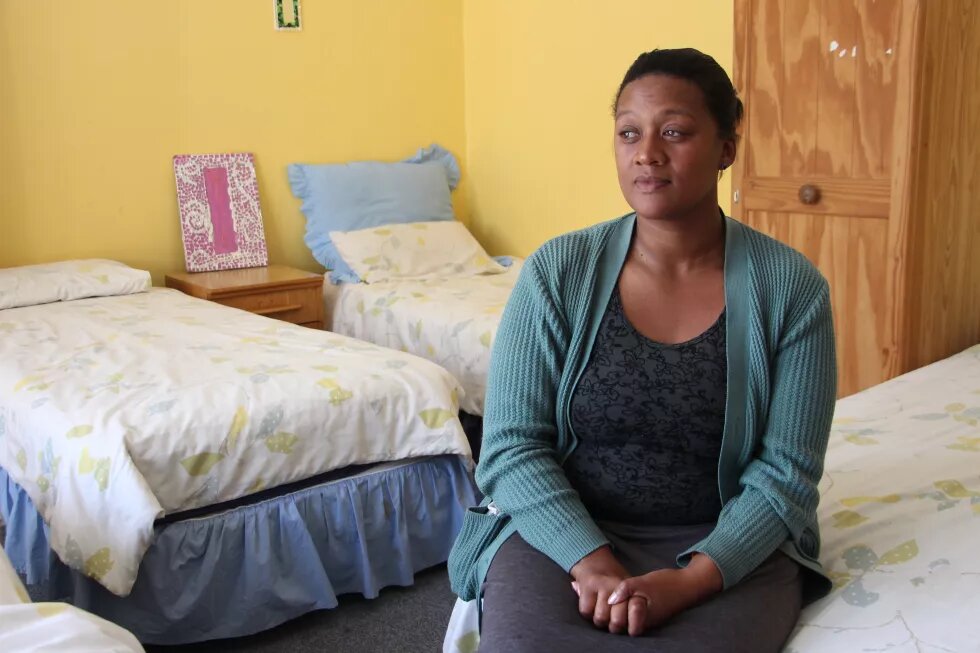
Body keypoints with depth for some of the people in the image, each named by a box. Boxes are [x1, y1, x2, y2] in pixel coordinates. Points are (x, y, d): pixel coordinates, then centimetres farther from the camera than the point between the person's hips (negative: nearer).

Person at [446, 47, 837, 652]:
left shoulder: (792, 287, -5)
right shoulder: (556, 272, -5)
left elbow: (786, 471, -6)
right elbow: (513, 445, -7)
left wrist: (689, 580, -21)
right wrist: (592, 560, -21)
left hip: (725, 545, 0)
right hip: (561, 528, 1)